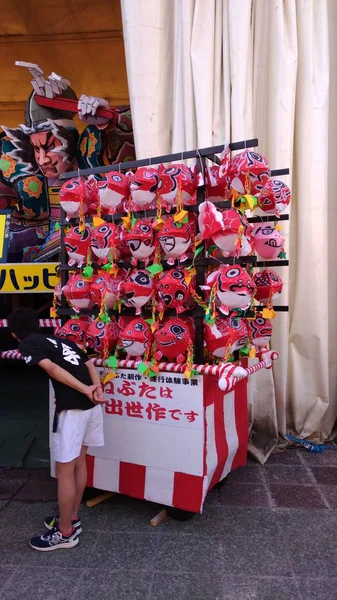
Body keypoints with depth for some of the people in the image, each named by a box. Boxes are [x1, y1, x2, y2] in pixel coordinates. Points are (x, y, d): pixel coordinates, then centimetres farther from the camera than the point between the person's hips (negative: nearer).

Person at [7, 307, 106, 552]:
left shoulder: (27, 344, 3)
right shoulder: (61, 340, 23)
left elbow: (52, 368, -13)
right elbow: (89, 364, 12)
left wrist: (84, 390, -14)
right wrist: (97, 389, -1)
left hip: (73, 407, -8)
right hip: (92, 403, 8)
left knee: (64, 471, 7)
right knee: (79, 462, 21)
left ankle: (65, 532, 21)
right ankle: (72, 518, 37)